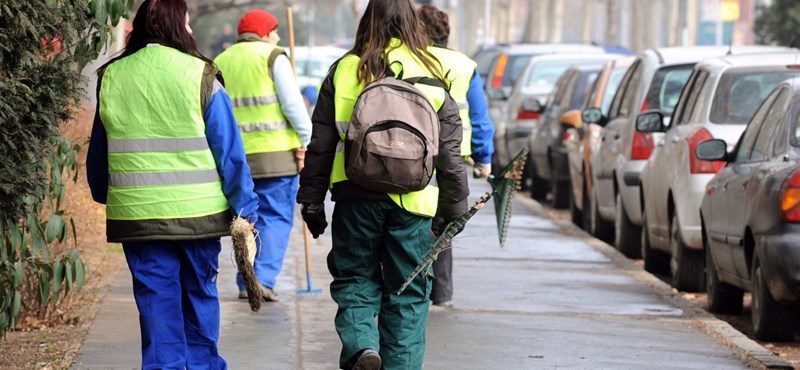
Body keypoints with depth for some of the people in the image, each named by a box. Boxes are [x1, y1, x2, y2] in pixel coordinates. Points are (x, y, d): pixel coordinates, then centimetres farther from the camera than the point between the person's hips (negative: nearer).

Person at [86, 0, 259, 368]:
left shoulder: (111, 78, 3)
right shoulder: (200, 77, -7)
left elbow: (98, 154, 13)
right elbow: (229, 151, -6)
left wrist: (105, 198, 28)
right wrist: (245, 209, 1)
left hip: (136, 214, 2)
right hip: (197, 212, -2)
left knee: (157, 302, 6)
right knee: (199, 294, 15)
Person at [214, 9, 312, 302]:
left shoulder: (220, 62, 15)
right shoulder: (273, 57, -3)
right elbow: (292, 102, -11)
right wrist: (306, 140, -4)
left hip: (236, 155, 5)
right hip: (276, 152, -5)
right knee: (276, 218, -1)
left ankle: (246, 283, 13)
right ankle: (263, 279, -13)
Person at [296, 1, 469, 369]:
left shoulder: (343, 71, 2)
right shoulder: (433, 76, 3)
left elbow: (320, 145, 4)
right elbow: (450, 152, 5)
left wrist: (312, 201, 12)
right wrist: (454, 209, 14)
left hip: (356, 196, 0)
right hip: (413, 200, 0)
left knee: (355, 278, 14)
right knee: (407, 295, 10)